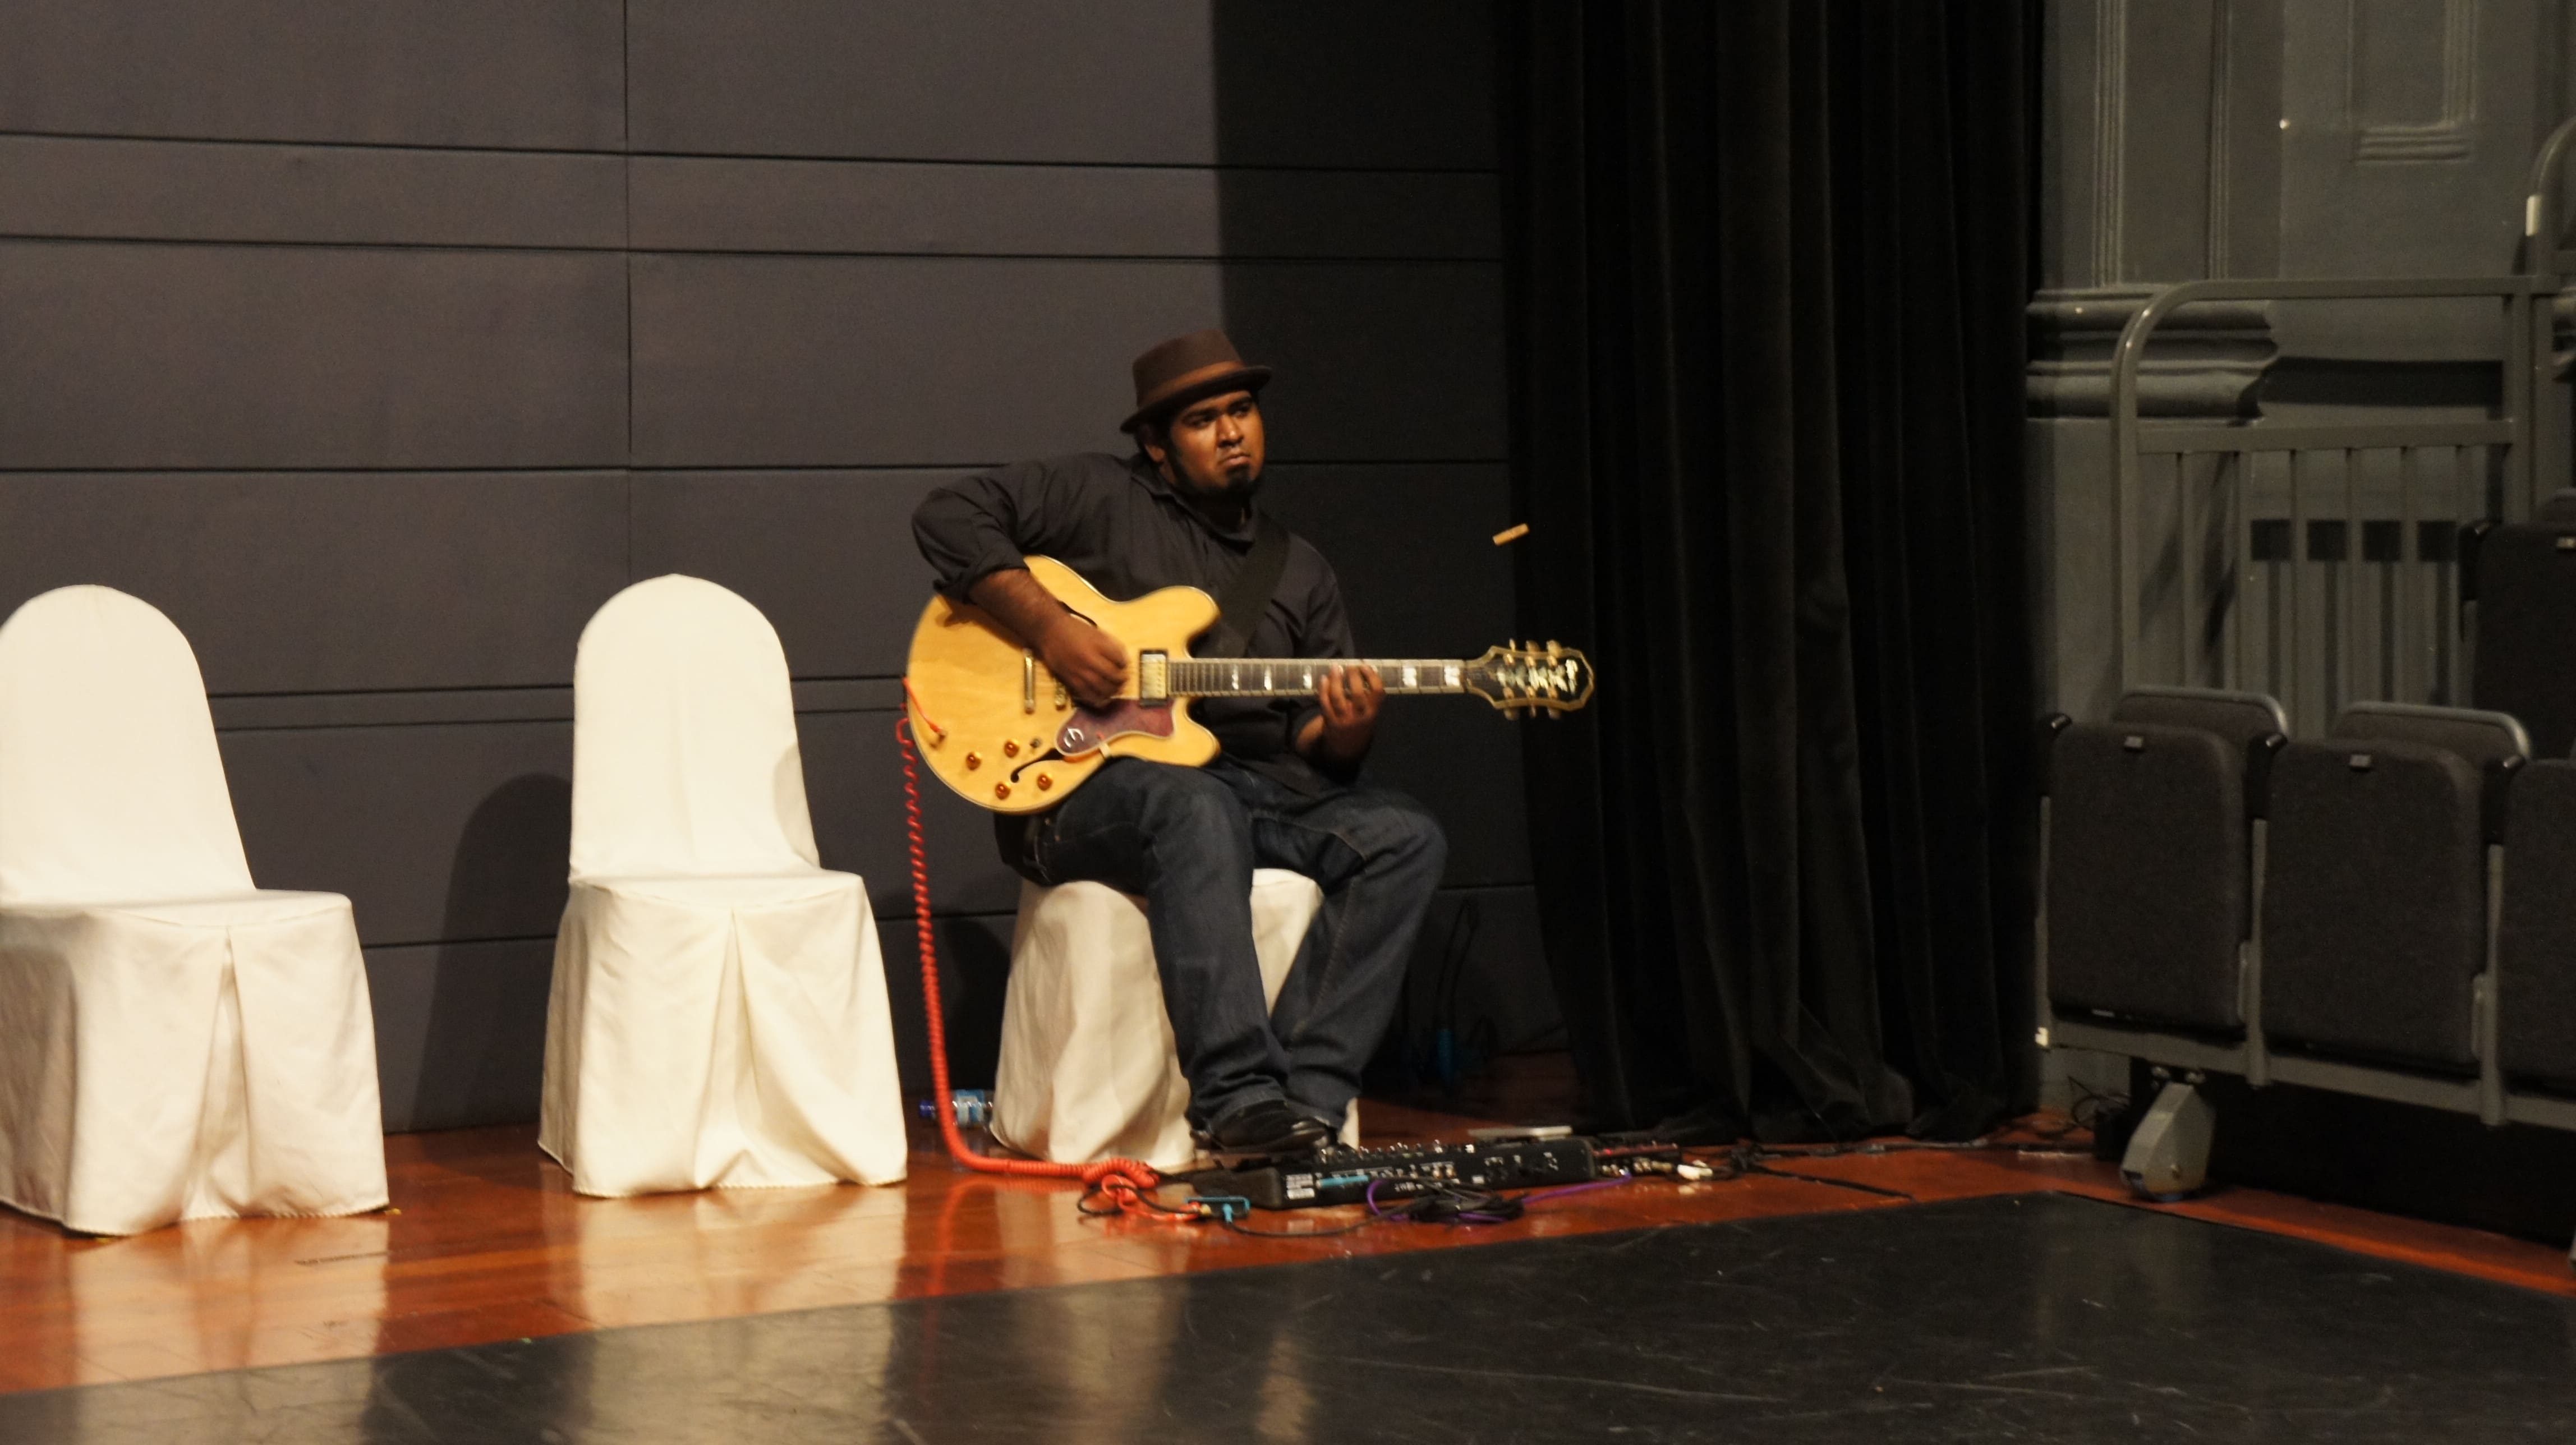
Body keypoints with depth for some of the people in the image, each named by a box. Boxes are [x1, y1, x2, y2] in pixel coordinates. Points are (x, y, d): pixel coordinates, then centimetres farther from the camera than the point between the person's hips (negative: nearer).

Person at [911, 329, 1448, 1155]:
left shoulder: (1300, 571, 22)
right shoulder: (1099, 497, 7)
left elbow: (1311, 741, 19)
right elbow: (950, 517, -4)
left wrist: (1344, 732, -7)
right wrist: (1047, 628, -14)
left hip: (1252, 784, 6)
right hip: (1084, 786, -6)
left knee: (1404, 838, -19)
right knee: (1198, 811, -40)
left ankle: (1306, 1098, -28)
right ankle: (1238, 1096, -46)